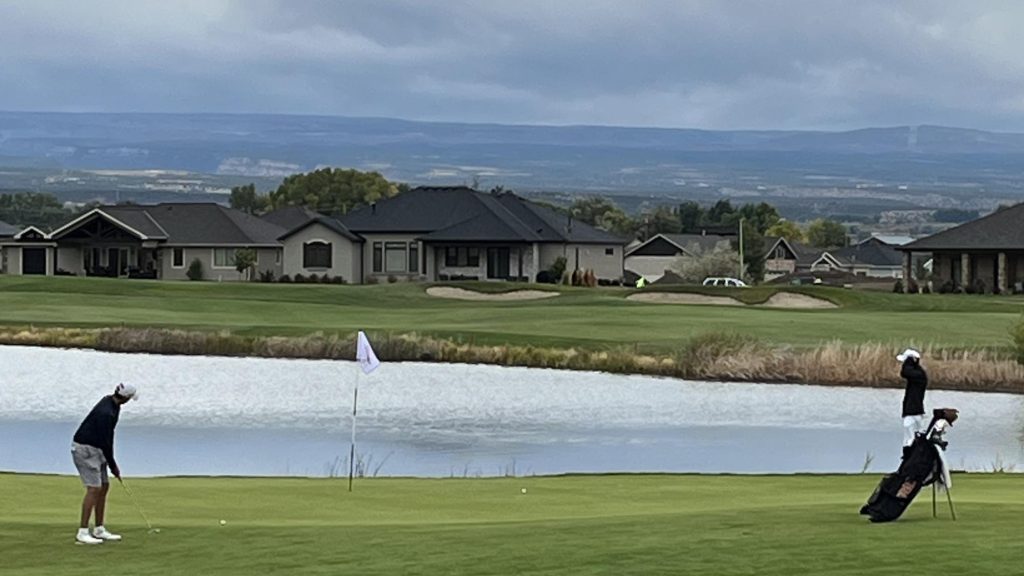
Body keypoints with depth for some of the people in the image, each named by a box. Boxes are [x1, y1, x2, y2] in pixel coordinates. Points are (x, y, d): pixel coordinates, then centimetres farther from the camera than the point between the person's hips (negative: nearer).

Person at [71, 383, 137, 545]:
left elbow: (108, 436, 14)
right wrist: (113, 466, -11)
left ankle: (99, 530, 17)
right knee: (94, 488, -15)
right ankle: (82, 533, -18)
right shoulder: (106, 413, -26)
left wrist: (111, 462, 12)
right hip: (85, 449, -10)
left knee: (104, 486, 11)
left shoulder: (112, 403, 6)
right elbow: (104, 442, -22)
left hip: (95, 449, 10)